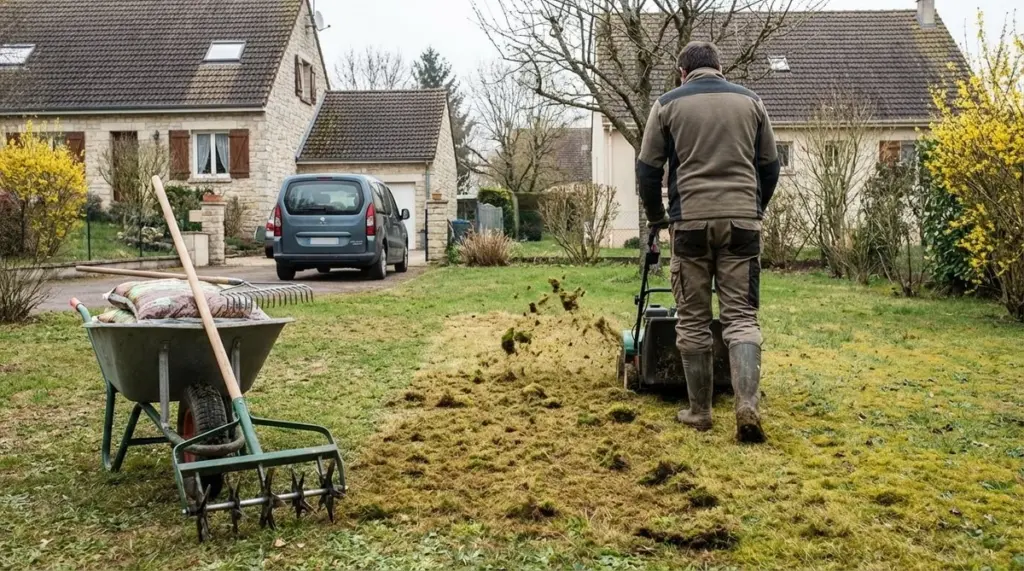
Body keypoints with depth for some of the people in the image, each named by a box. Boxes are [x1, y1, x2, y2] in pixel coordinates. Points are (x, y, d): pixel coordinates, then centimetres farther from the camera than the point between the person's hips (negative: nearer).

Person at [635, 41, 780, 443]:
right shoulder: (751, 102, 14)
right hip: (742, 220, 2)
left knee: (693, 321, 7)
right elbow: (770, 166, 17)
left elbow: (648, 169, 7)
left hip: (691, 220, -1)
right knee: (741, 317, 3)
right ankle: (747, 405, -13)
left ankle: (699, 411, 13)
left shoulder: (668, 105, 8)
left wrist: (656, 217, 22)